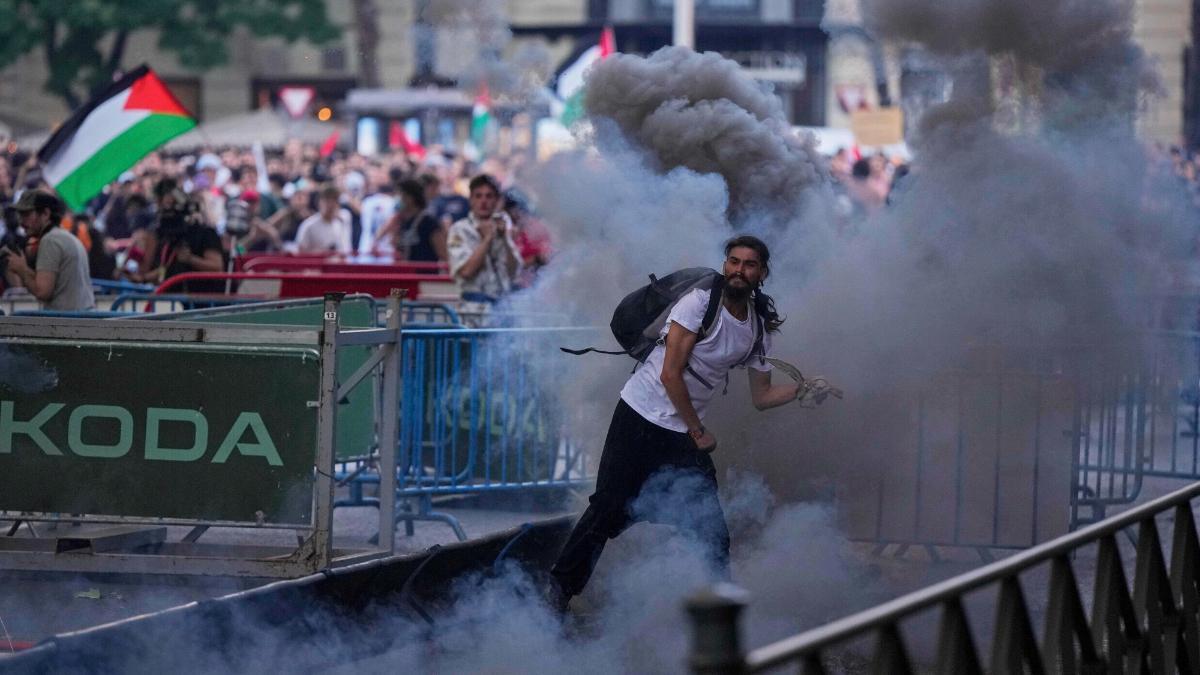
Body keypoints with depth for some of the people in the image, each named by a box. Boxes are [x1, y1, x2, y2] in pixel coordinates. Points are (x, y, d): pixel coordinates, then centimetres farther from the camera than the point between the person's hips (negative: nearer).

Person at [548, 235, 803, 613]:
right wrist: (698, 432, -9)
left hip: (686, 433, 6)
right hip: (642, 416, -6)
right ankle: (560, 589, 3)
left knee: (712, 531, -2)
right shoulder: (699, 303, -13)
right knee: (610, 510, -8)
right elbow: (671, 374, -15)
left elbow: (762, 397, 13)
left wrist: (802, 389, -5)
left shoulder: (759, 328, 7)